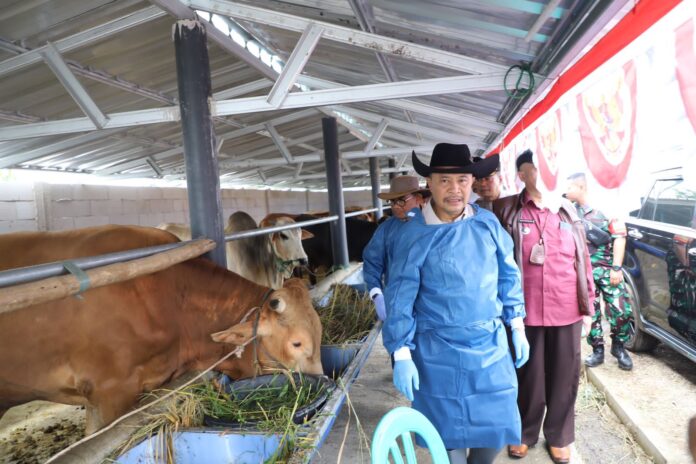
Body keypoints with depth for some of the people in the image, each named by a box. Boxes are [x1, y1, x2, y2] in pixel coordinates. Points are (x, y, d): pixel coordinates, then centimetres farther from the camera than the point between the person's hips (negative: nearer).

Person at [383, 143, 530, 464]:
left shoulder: (488, 223, -2)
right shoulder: (413, 234, -13)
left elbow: (508, 277, 9)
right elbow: (400, 299, -10)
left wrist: (518, 328, 9)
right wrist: (402, 355, -10)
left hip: (491, 347, 3)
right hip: (439, 354, -3)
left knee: (496, 427, 13)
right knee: (449, 434, 13)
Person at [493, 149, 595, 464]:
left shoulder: (568, 211, 5)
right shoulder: (506, 209, -6)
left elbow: (583, 260, 10)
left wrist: (587, 304, 10)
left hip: (567, 312, 3)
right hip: (525, 311, -3)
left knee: (564, 378, 15)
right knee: (528, 377, 12)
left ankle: (559, 436, 36)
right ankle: (524, 433, 34)